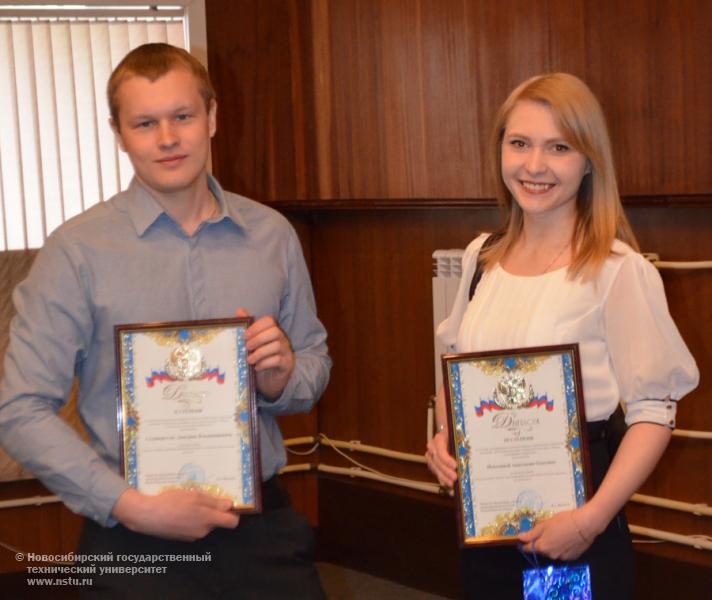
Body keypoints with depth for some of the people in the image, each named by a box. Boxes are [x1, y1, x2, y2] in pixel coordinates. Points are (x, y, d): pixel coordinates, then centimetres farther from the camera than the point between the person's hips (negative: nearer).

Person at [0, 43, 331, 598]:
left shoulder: (272, 234, 3)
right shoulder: (78, 250, -6)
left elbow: (315, 362, 14)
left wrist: (282, 379, -9)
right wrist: (131, 506, -16)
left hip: (266, 530, 3)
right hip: (137, 542, -3)